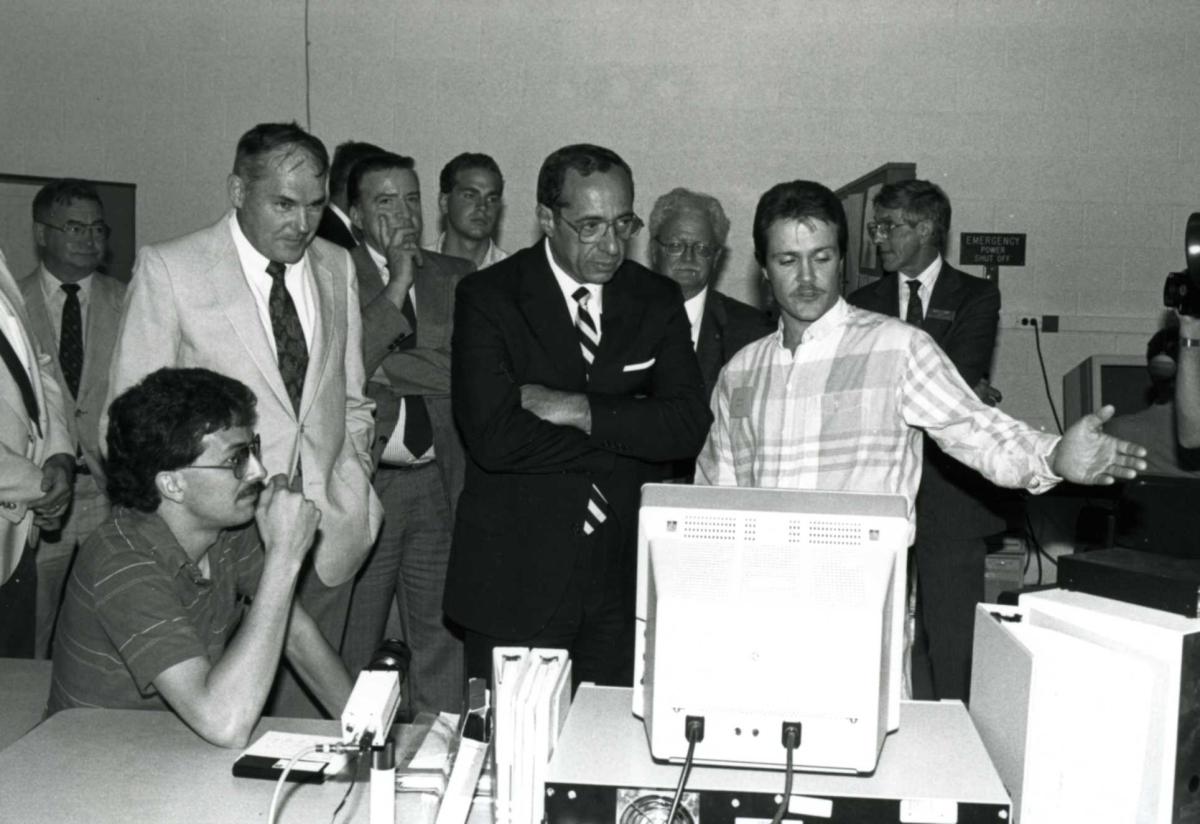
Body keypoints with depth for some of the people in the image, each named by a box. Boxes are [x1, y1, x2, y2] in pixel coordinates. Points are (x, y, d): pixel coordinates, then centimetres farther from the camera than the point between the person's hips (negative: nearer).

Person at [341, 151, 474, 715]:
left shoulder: (455, 277, 11)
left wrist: (383, 364, -6)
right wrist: (398, 282, -11)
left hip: (438, 483, 3)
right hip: (361, 481, -3)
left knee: (442, 635, 8)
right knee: (352, 645, 4)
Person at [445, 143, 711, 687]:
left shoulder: (657, 301, 5)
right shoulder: (487, 297, -7)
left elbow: (689, 425, -6)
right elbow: (494, 437, -19)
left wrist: (582, 410, -17)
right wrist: (625, 437, -13)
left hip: (622, 578, 3)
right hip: (514, 579, -3)